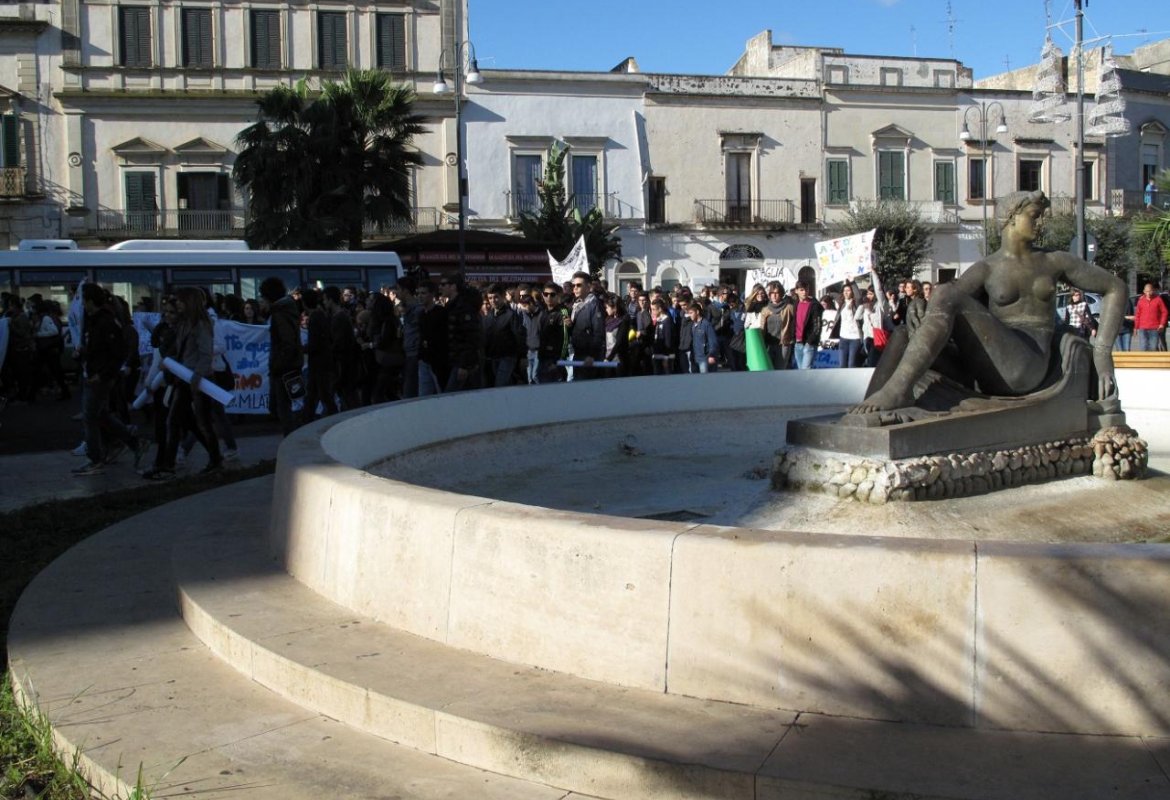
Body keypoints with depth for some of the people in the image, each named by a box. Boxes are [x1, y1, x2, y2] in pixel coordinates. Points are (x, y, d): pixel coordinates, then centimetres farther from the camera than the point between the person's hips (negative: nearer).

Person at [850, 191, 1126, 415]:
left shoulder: (1054, 262, 16)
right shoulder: (985, 270, 13)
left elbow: (1115, 288, 20)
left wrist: (1102, 353, 11)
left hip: (1026, 369, -3)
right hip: (988, 377, 3)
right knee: (902, 335, -17)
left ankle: (895, 391, -39)